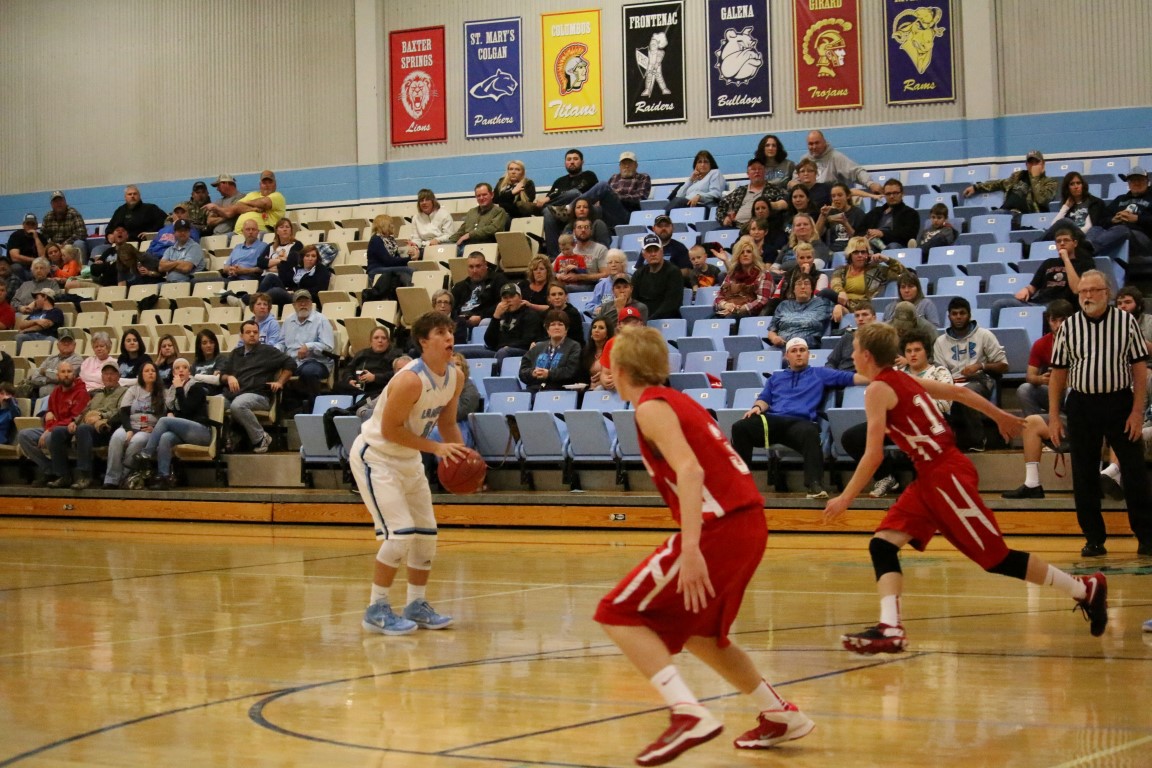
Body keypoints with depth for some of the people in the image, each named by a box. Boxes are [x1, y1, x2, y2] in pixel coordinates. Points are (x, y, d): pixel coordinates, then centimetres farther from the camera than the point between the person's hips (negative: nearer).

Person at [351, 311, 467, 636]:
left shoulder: (455, 376, -4)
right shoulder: (410, 380, -29)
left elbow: (446, 422, 9)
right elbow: (389, 429, -26)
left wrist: (462, 453, -9)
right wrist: (437, 448, -25)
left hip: (408, 458, 9)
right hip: (375, 456, -9)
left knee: (426, 534, 9)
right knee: (400, 533, -16)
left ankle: (416, 604, 22)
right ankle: (376, 610, -6)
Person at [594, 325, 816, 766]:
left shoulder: (651, 407, -6)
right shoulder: (677, 401, 21)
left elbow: (690, 470, -22)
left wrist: (690, 548, -30)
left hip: (719, 528, -9)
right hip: (748, 524, 9)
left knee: (618, 615, -4)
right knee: (696, 631, 27)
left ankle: (688, 714, -18)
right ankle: (781, 716, 30)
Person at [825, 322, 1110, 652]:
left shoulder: (878, 389, -11)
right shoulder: (905, 380, 14)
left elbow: (873, 454, -17)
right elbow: (959, 392, 21)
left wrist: (845, 498, -10)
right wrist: (999, 415, 34)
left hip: (947, 476, -10)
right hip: (930, 479, 10)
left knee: (997, 559, -2)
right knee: (882, 545, -1)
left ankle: (1085, 589, 10)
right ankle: (890, 629, -13)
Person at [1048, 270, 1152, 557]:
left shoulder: (1126, 321, 0)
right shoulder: (1069, 326, 3)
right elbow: (1058, 373, 6)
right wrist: (1053, 416, 1)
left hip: (1120, 403, -2)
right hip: (1081, 405, 2)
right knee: (1084, 476, 5)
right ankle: (1094, 538, 14)